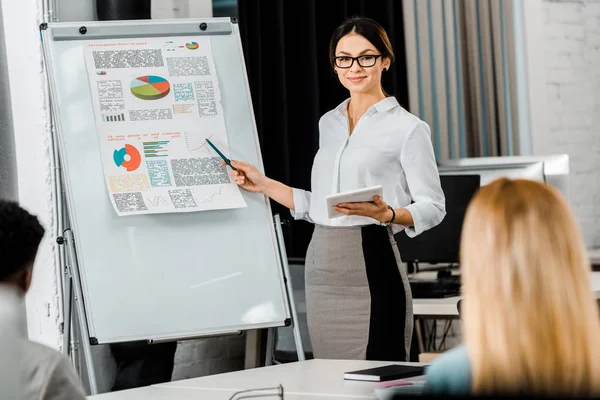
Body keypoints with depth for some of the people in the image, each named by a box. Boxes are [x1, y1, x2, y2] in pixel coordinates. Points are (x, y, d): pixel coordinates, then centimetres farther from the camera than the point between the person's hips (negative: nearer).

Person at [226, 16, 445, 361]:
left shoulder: (408, 128, -2)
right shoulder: (329, 123, 17)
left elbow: (433, 207, -4)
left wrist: (386, 214, -22)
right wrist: (263, 185, 16)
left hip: (370, 262, -6)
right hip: (323, 264, 6)